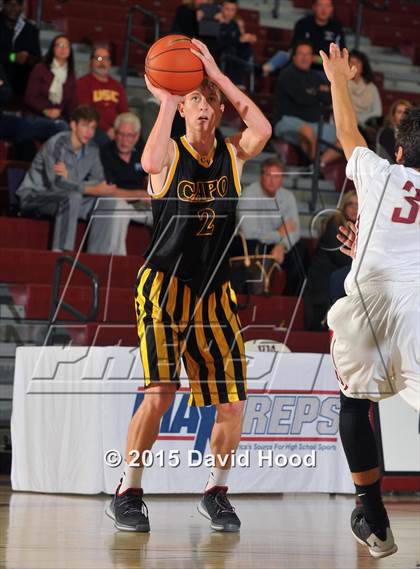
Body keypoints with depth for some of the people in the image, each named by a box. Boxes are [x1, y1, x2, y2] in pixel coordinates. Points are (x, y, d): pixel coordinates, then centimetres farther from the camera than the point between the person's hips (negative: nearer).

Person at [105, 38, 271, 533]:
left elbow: (262, 130, -18)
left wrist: (216, 73, -18)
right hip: (164, 286, -4)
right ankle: (127, 494, -3)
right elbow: (150, 163, -30)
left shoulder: (233, 154, 4)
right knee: (160, 392, -17)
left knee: (232, 403, 0)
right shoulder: (170, 154, -5)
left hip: (214, 293, 4)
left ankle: (216, 492, 21)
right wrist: (165, 99, -23)